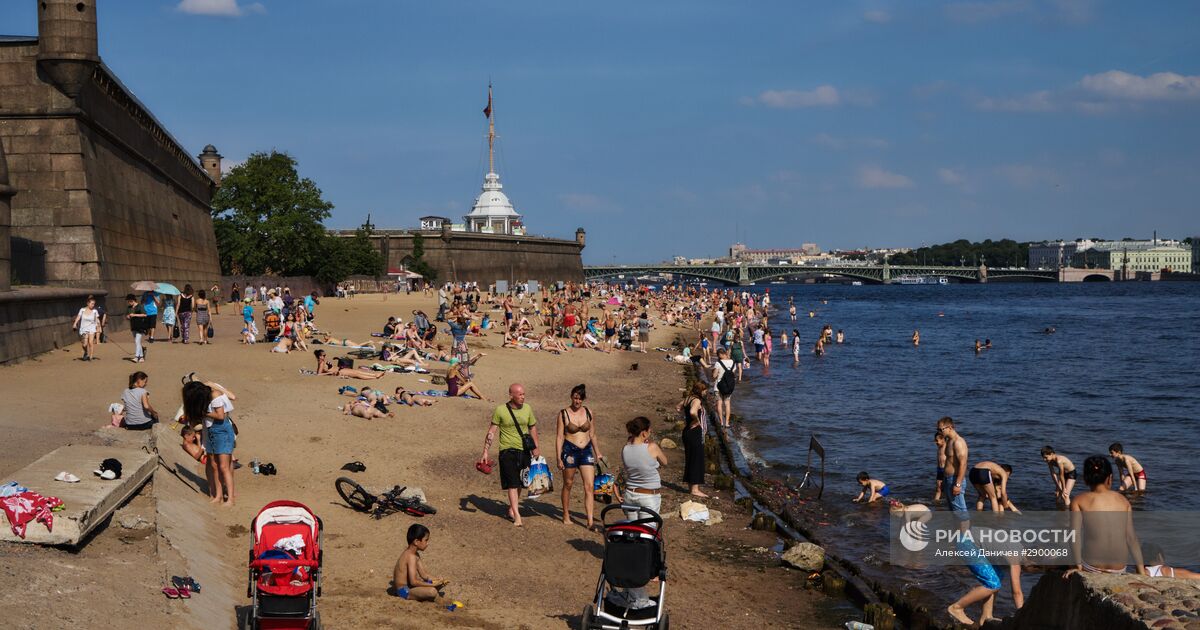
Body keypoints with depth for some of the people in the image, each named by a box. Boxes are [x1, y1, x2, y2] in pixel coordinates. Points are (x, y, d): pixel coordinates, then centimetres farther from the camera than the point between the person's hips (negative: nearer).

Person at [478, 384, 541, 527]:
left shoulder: (527, 409, 4)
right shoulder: (500, 410, -7)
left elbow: (533, 428, 16)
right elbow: (491, 432, -2)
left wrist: (536, 447, 15)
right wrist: (485, 452, -5)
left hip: (524, 451, 4)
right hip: (508, 451, -4)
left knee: (520, 483, 12)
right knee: (512, 484, -8)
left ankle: (511, 508, 29)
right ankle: (517, 516, -8)